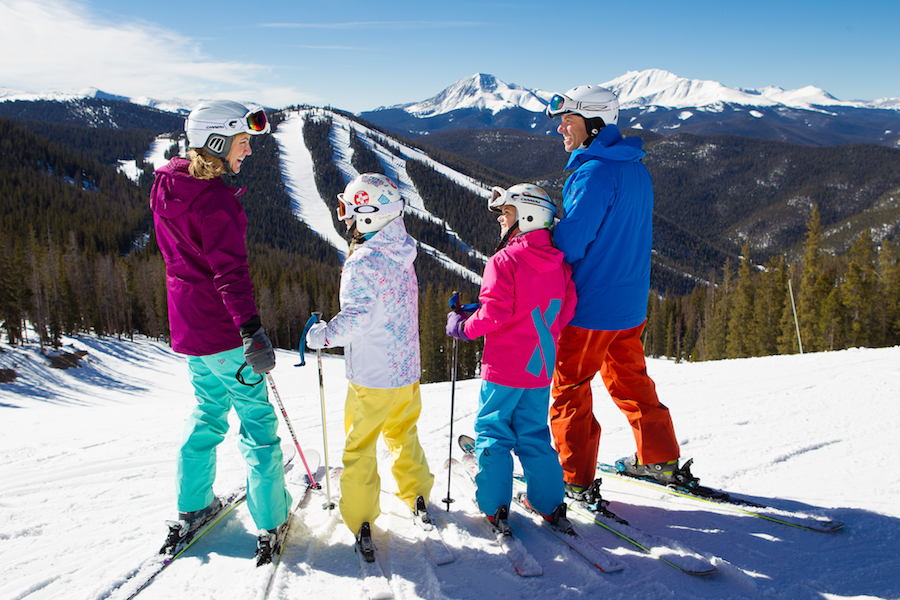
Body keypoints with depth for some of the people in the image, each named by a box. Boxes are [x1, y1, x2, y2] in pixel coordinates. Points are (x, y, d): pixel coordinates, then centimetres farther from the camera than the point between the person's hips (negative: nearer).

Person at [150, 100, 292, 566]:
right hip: (222, 328, -9)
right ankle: (270, 521, 13)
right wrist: (252, 330, -38)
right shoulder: (215, 200, -22)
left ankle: (191, 509, 33)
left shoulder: (167, 184, 6)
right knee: (257, 419, 4)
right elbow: (231, 271, -32)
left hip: (187, 319, 9)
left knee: (208, 410, 23)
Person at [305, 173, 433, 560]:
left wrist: (320, 335, -16)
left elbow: (356, 316, -28)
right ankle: (417, 499, 38)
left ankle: (361, 522, 12)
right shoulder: (403, 255, 3)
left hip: (372, 376, -7)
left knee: (360, 447, 7)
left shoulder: (363, 262, -21)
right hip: (407, 369, 7)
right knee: (403, 435, 25)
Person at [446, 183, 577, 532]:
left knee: (492, 431, 8)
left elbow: (494, 313, -20)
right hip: (541, 367, 6)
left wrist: (462, 327, -4)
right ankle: (549, 502, 21)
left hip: (505, 367, -6)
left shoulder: (504, 261, -15)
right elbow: (565, 312, 8)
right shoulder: (559, 265, 5)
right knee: (533, 434, 17)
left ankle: (495, 506, 11)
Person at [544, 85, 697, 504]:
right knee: (630, 379, 21)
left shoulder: (595, 172, -20)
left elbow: (570, 241, -22)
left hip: (591, 304, -9)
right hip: (631, 300, 9)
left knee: (569, 388, 5)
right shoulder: (634, 168, 9)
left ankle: (576, 480, 13)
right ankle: (662, 461, 31)